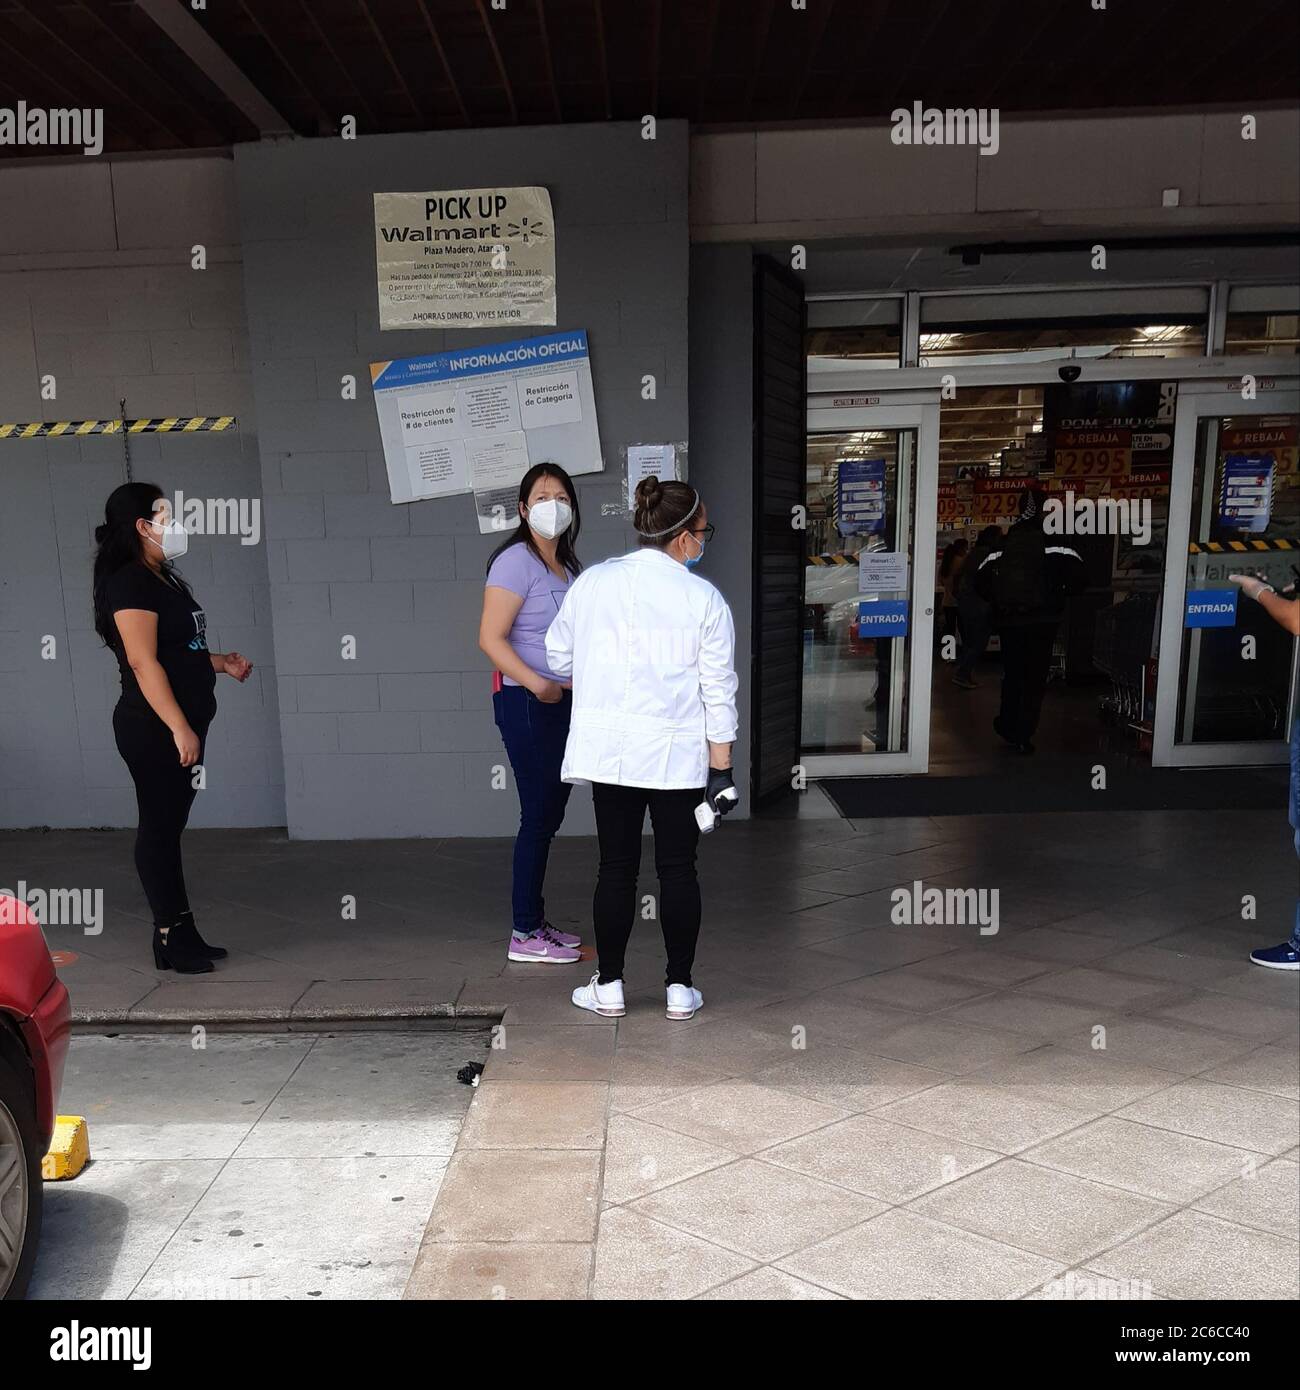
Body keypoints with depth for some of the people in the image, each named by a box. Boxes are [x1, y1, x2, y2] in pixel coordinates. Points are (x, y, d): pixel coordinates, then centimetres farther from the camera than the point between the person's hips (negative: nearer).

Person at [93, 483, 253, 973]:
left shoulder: (166, 580, 17)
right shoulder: (130, 583, -13)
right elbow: (143, 661, -21)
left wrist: (219, 662, 9)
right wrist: (178, 728, -25)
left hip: (181, 726, 9)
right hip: (153, 729, -9)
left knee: (170, 827, 12)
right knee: (159, 828, -2)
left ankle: (182, 934, 19)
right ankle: (169, 937, 6)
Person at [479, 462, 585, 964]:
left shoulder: (566, 566, 14)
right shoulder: (517, 561, -12)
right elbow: (490, 638, -18)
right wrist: (536, 683, -28)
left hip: (561, 700, 8)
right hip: (525, 702, -8)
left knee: (551, 813, 12)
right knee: (538, 814, -4)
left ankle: (535, 922, 24)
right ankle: (524, 935, 7)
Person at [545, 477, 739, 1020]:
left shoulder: (592, 582, 0)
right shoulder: (703, 598, -7)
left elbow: (559, 658, 9)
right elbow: (718, 692, -5)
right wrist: (721, 768, 1)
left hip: (609, 749, 2)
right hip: (677, 753, -2)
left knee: (616, 868, 10)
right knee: (677, 869, 9)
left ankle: (608, 987, 19)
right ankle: (680, 988, 18)